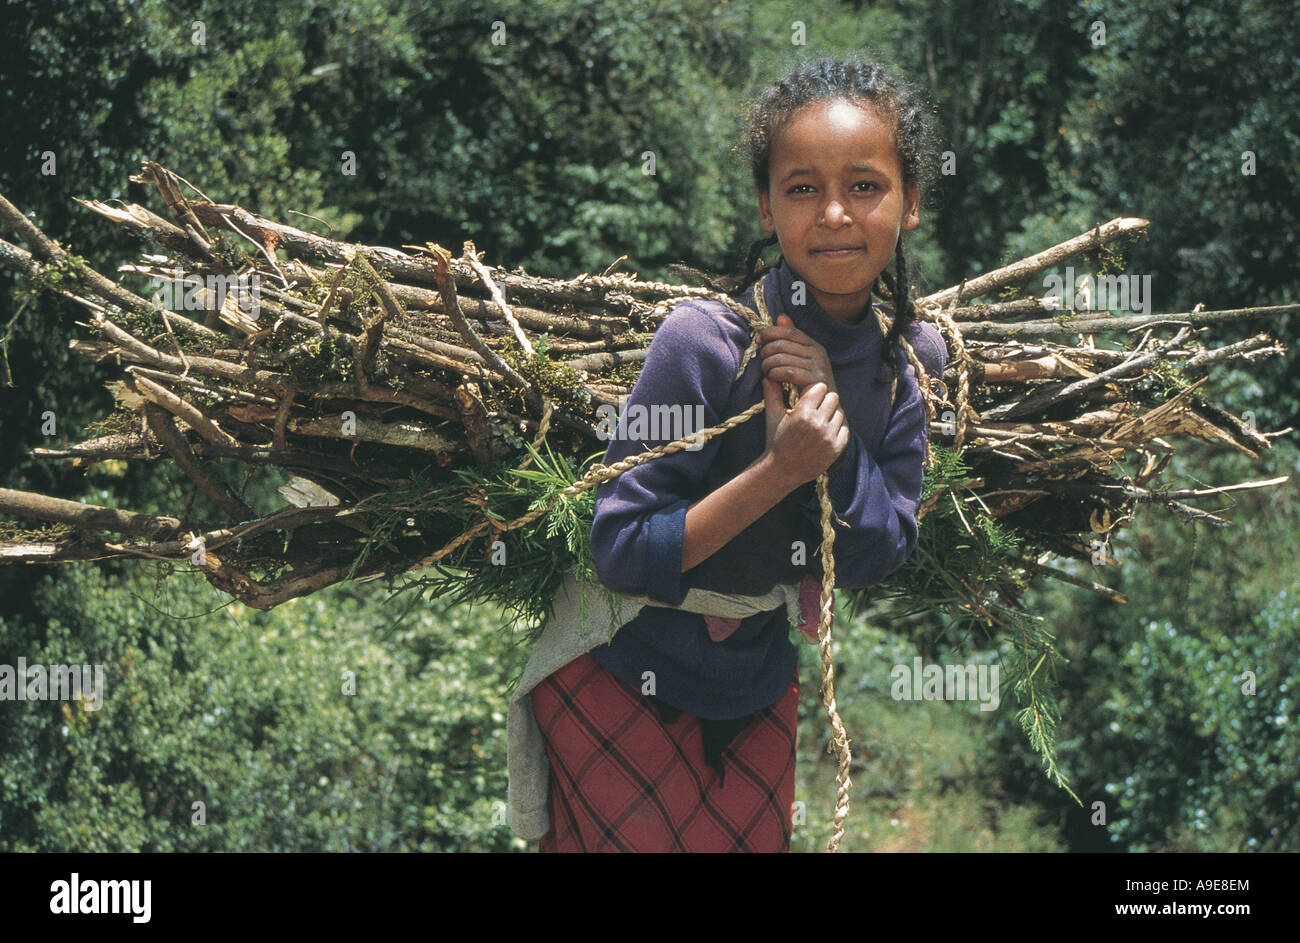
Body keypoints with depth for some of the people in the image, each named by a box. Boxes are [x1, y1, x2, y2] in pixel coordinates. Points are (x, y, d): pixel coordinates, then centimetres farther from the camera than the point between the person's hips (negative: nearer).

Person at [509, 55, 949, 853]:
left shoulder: (912, 360, -8)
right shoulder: (706, 339, -24)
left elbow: (876, 560, -8)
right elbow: (622, 550, -23)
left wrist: (834, 423, -23)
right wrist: (778, 471, -33)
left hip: (760, 679, 5)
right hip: (623, 674, -5)